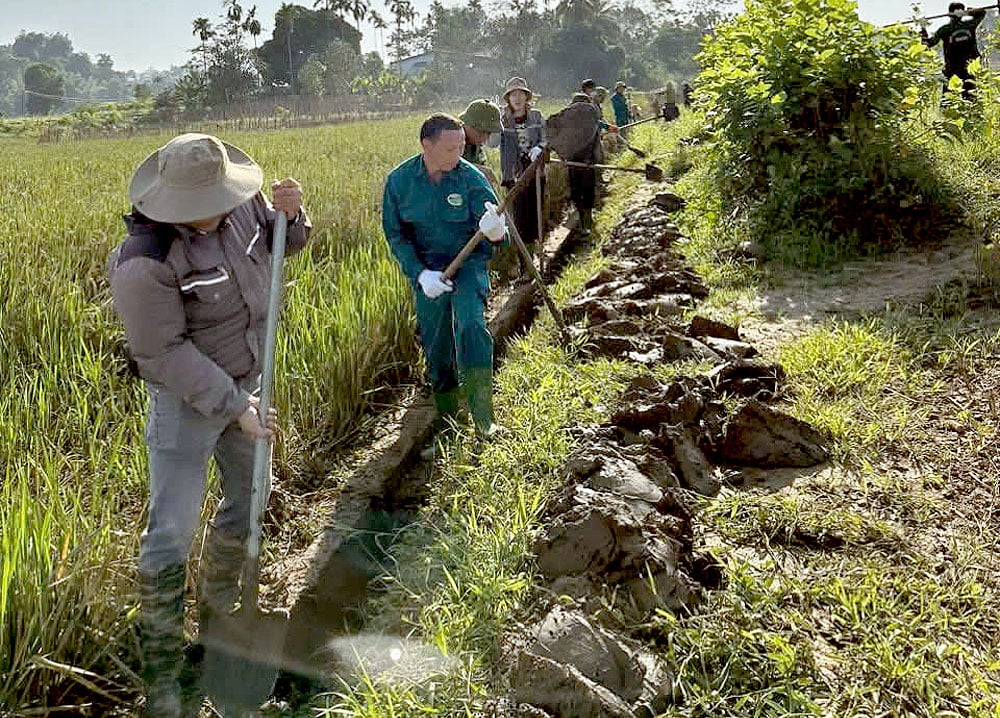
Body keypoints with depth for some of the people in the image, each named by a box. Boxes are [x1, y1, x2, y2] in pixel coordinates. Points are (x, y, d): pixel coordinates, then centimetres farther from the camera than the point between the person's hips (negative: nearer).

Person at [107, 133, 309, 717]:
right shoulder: (145, 262, -29)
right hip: (187, 398, -7)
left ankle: (217, 618, 42)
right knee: (172, 531, -4)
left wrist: (291, 214, -15)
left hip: (247, 382, 7)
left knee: (248, 500, 19)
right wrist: (233, 405, -23)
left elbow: (282, 243, 9)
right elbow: (164, 354, -24)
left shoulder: (240, 202, -11)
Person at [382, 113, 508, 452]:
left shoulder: (471, 177, -12)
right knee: (436, 352, 9)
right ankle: (446, 429, 26)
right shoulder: (399, 181, -7)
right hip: (426, 271, 2)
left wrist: (494, 230, -43)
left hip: (468, 263, -2)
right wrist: (420, 274, -14)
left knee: (469, 326, -28)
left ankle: (484, 421, -22)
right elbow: (396, 235, -1)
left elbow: (494, 227, -17)